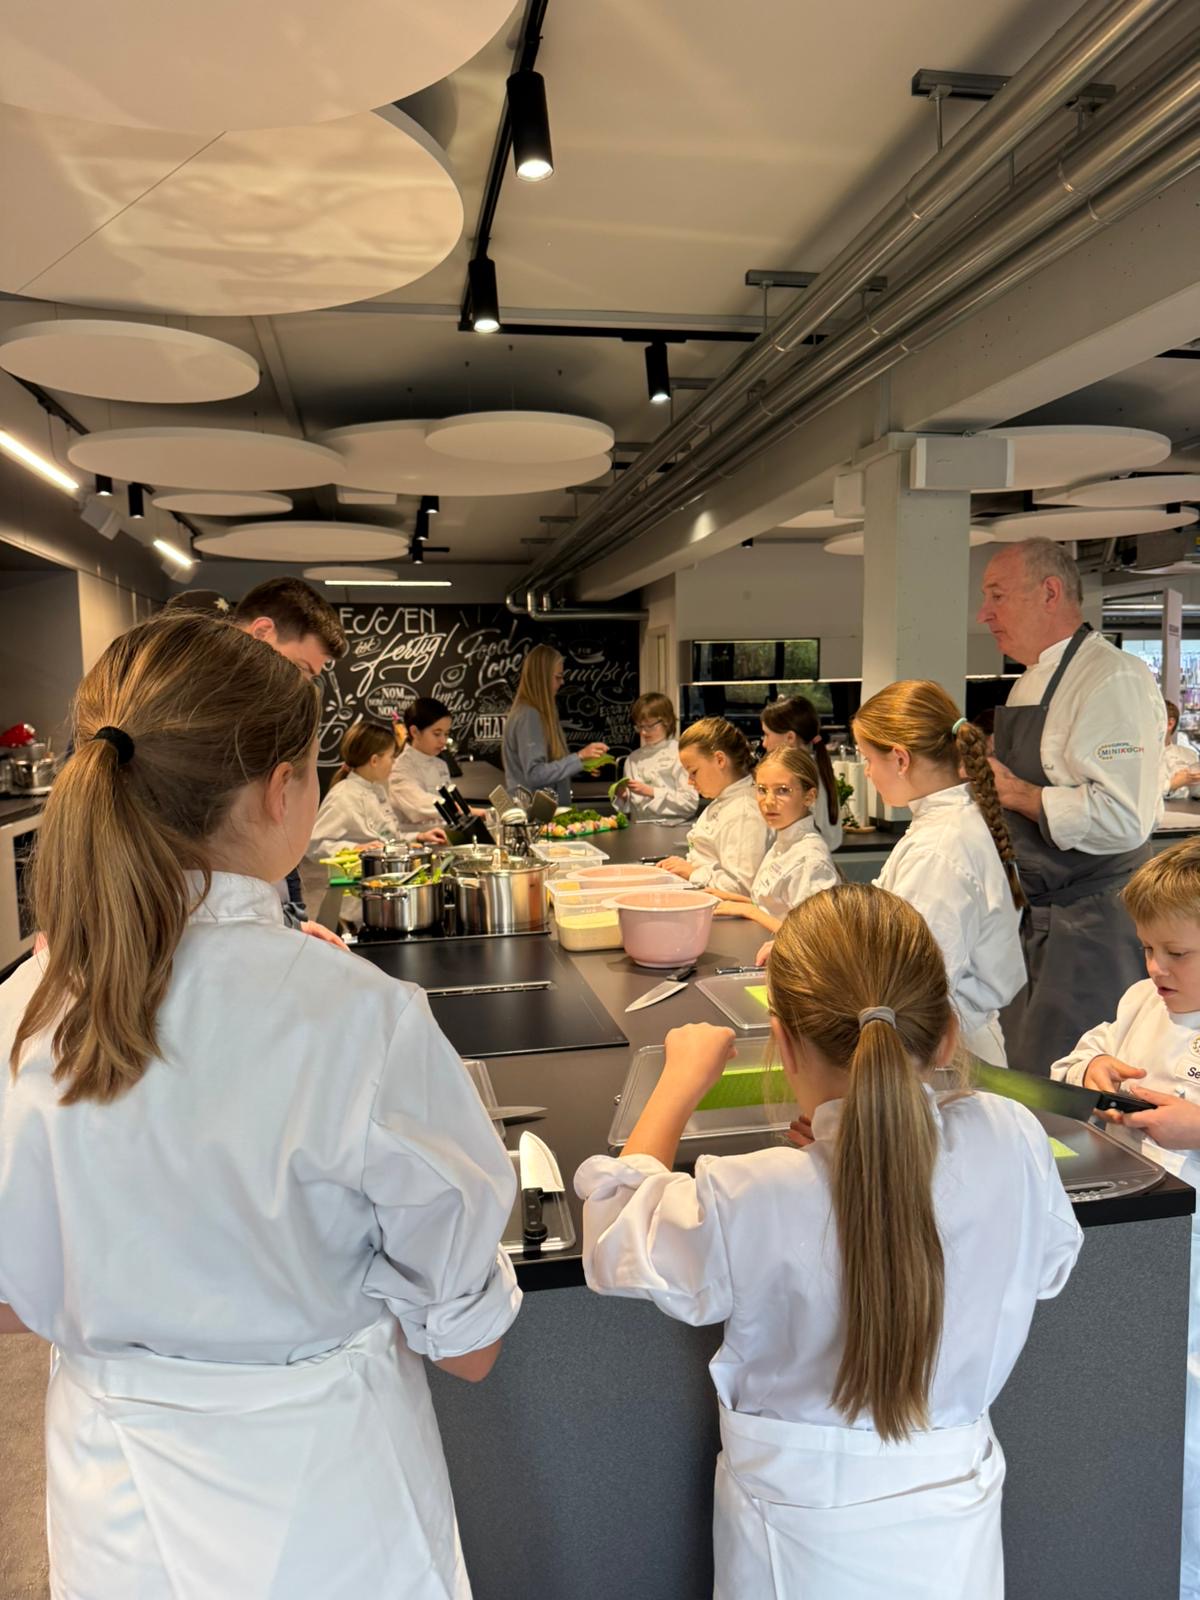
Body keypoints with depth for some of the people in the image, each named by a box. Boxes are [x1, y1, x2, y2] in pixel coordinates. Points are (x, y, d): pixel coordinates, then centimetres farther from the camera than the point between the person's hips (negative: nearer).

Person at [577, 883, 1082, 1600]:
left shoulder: (745, 1201, -33)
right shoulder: (1014, 1143, -24)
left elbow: (616, 1241, -12)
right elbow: (1050, 1265, -1)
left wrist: (684, 1079, -3)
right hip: (955, 1520, 3)